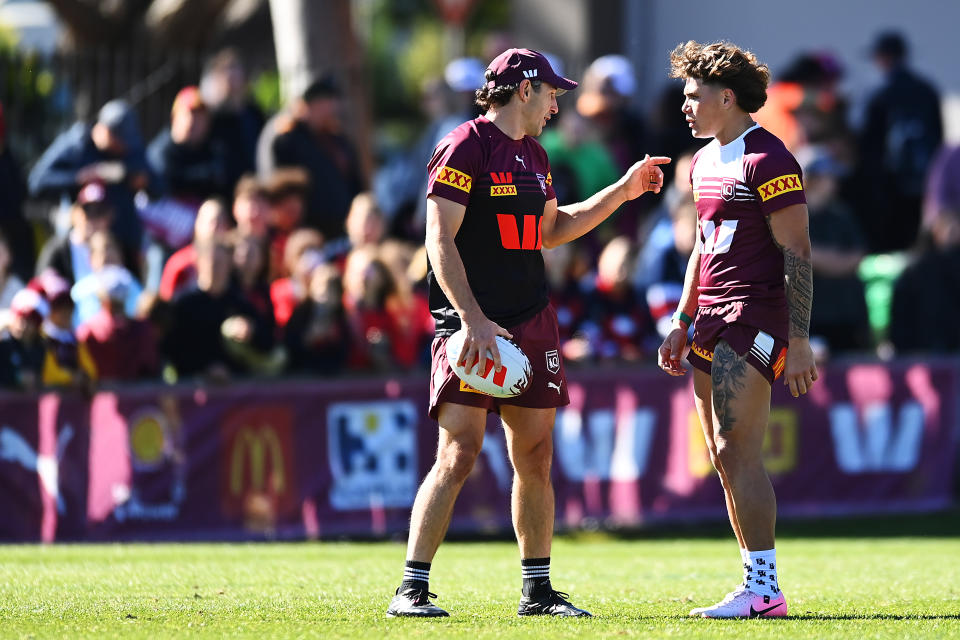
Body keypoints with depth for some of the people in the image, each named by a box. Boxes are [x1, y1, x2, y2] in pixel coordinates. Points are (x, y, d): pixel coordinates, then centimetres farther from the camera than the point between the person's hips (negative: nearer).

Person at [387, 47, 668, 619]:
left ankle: (538, 591, 16)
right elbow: (440, 241, -15)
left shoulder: (534, 156, 17)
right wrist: (474, 320, -23)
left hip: (533, 325, 8)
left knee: (535, 458, 8)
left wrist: (623, 191, 27)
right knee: (459, 454, -13)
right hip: (474, 327, -8)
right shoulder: (465, 148, -9)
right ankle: (412, 589, -10)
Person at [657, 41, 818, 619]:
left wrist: (800, 339, -18)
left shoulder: (768, 161, -11)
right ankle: (758, 586, 10)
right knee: (724, 457, 7)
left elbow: (798, 254, -14)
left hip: (755, 319, -9)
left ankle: (764, 589, -14)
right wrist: (681, 324, 24)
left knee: (737, 451, -14)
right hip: (713, 321, 9)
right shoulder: (705, 162, 17)